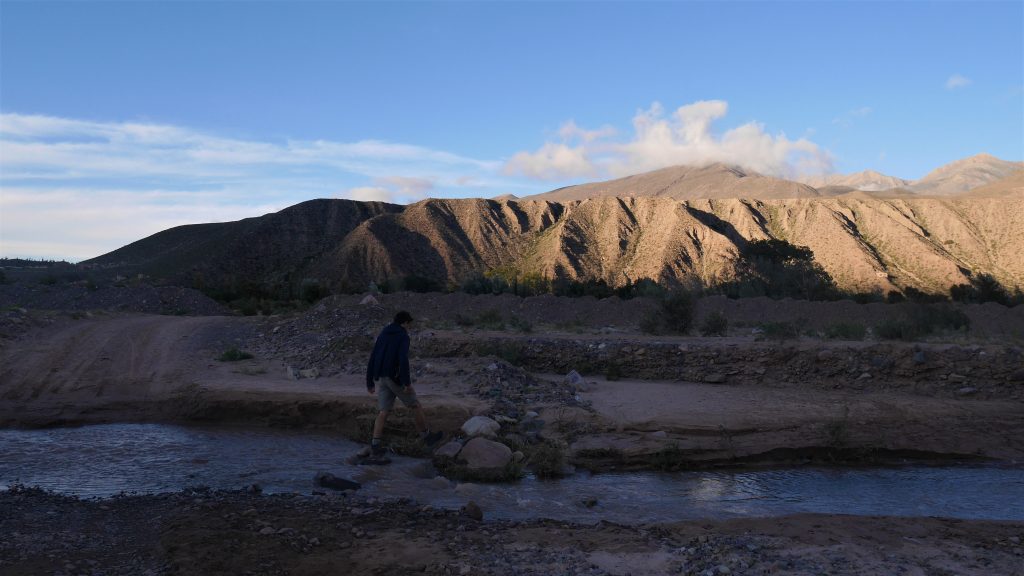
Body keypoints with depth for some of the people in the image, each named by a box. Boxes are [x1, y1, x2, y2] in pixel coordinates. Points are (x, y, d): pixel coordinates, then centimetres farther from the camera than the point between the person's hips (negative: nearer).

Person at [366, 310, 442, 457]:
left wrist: (369, 383, 19)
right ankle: (426, 436, 20)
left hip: (381, 378, 6)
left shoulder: (382, 335, 15)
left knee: (384, 412, 6)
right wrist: (407, 382, -24)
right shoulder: (403, 336, -7)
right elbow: (403, 358, -22)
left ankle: (375, 445, -4)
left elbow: (372, 360, 15)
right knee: (415, 405, 9)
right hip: (395, 377, -6)